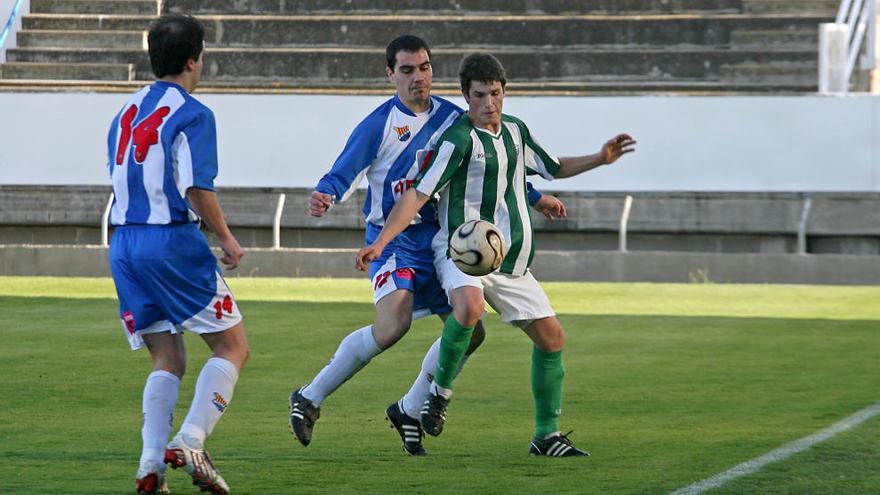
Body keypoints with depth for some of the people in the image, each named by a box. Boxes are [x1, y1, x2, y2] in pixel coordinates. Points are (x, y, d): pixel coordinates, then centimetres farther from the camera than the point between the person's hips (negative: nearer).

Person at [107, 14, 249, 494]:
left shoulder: (126, 112, 14)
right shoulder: (192, 115, -9)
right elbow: (197, 188, -17)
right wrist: (226, 238, -5)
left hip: (124, 242, 7)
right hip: (172, 241, -7)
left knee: (167, 359, 12)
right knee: (232, 346, 3)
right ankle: (189, 442, -12)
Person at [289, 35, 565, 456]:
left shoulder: (452, 118, 7)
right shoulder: (378, 126, -9)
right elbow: (343, 175, -11)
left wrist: (535, 197, 24)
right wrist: (324, 196, -34)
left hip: (438, 239, 6)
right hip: (393, 238, -6)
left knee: (469, 332, 3)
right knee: (391, 326, -27)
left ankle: (409, 410, 21)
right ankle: (310, 398, -13)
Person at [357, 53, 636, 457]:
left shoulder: (515, 130, 11)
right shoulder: (458, 139, -13)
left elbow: (552, 168, 29)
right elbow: (418, 194, -16)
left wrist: (600, 159, 18)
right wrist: (380, 242, -24)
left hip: (510, 261, 7)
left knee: (551, 337, 3)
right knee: (469, 307, -38)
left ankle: (546, 436, 14)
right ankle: (441, 389, -15)